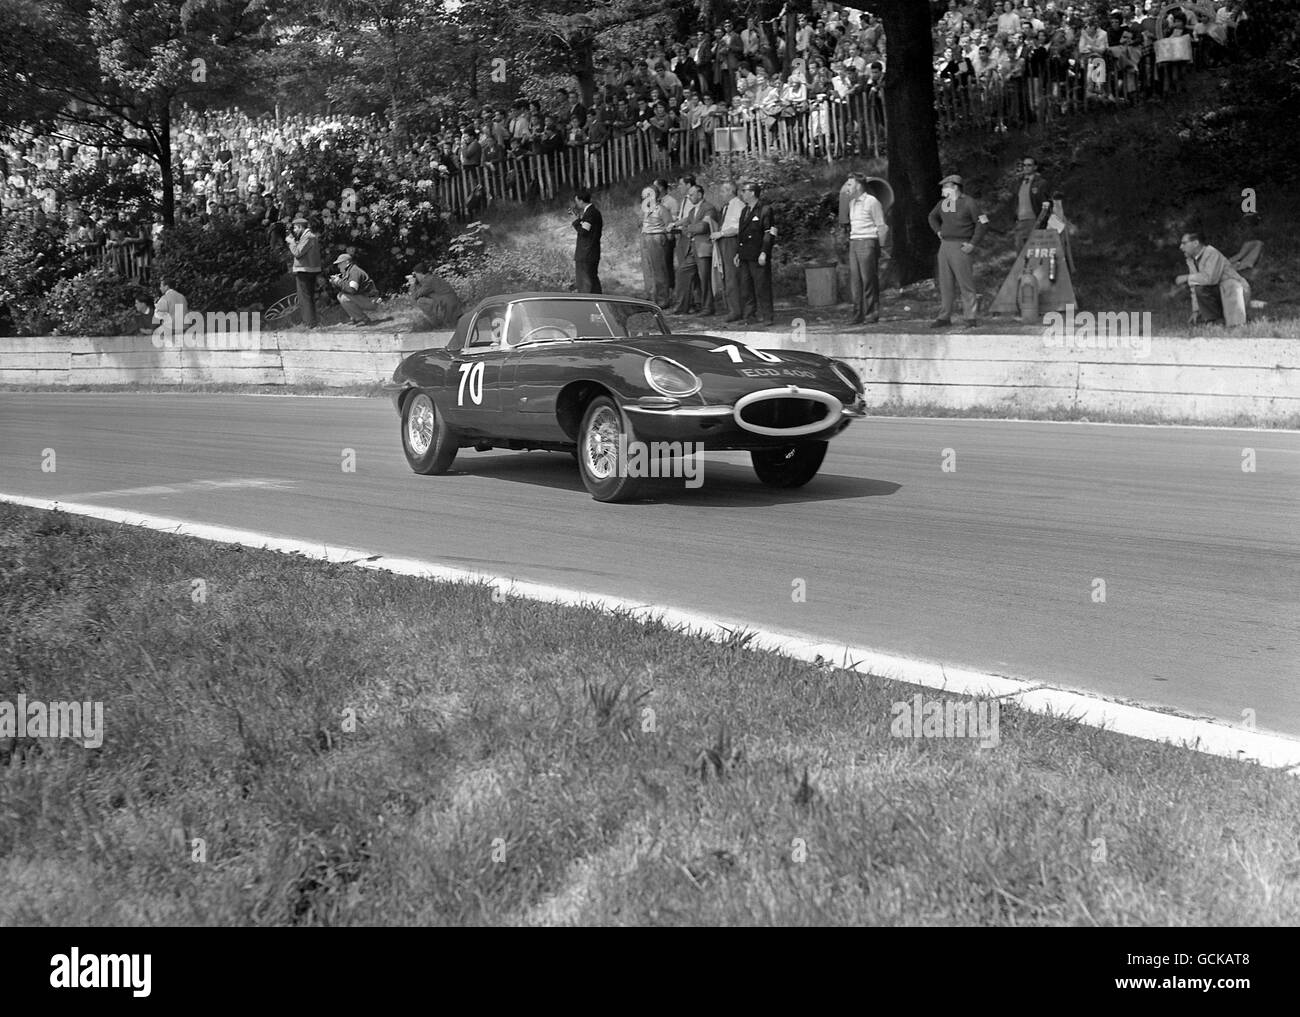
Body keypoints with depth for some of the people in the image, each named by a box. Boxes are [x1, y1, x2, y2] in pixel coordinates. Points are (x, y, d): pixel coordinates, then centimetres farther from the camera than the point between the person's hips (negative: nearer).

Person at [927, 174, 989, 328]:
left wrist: (973, 244, -12)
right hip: (945, 245, 7)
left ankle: (970, 318, -3)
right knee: (946, 283, 9)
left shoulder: (968, 202, -8)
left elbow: (982, 223, -8)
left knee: (966, 283, -6)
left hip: (960, 247, -7)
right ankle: (945, 317, 14)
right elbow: (932, 217, 32)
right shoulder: (943, 204, 12)